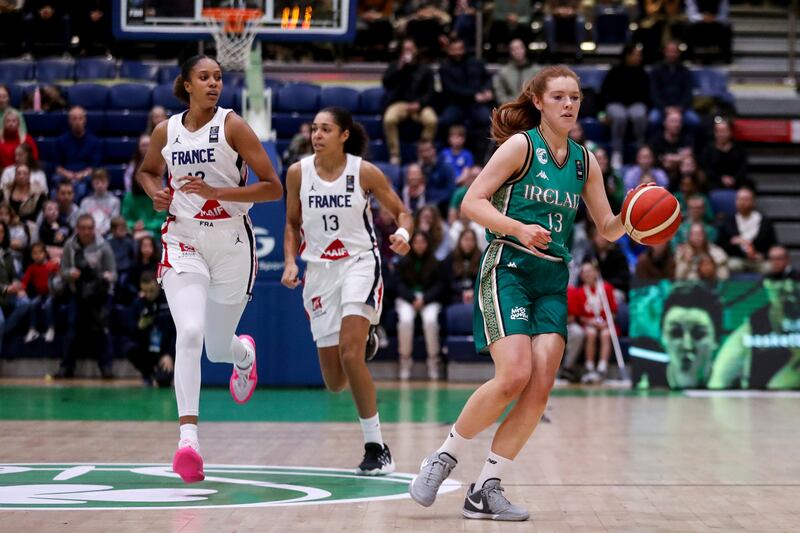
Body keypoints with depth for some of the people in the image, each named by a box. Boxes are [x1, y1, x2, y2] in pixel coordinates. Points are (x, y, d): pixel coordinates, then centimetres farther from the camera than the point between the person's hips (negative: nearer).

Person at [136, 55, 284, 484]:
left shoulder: (233, 126, -7)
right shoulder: (166, 131, 3)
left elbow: (273, 188, -9)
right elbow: (146, 170, 24)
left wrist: (214, 191, -19)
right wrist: (155, 192, 0)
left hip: (231, 243, -1)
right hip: (183, 242, 1)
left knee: (218, 348, 11)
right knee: (190, 333, -22)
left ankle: (244, 353, 52)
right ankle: (188, 437, -26)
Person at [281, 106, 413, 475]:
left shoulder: (365, 172, -8)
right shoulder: (298, 173, -1)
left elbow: (401, 212, 1)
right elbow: (292, 224, 12)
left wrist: (403, 234, -20)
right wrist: (290, 262, -3)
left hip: (359, 263, -3)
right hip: (319, 269, 4)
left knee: (349, 352, -24)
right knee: (334, 382, 4)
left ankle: (376, 447, -11)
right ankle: (363, 338, 44)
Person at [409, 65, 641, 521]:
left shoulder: (585, 161, 13)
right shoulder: (521, 145, -3)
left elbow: (608, 229, 16)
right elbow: (472, 202, -8)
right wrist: (519, 228, -22)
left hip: (553, 280, 6)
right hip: (509, 268, -6)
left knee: (541, 385, -8)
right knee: (514, 375, -21)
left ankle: (487, 489, -1)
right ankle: (446, 457, 0)